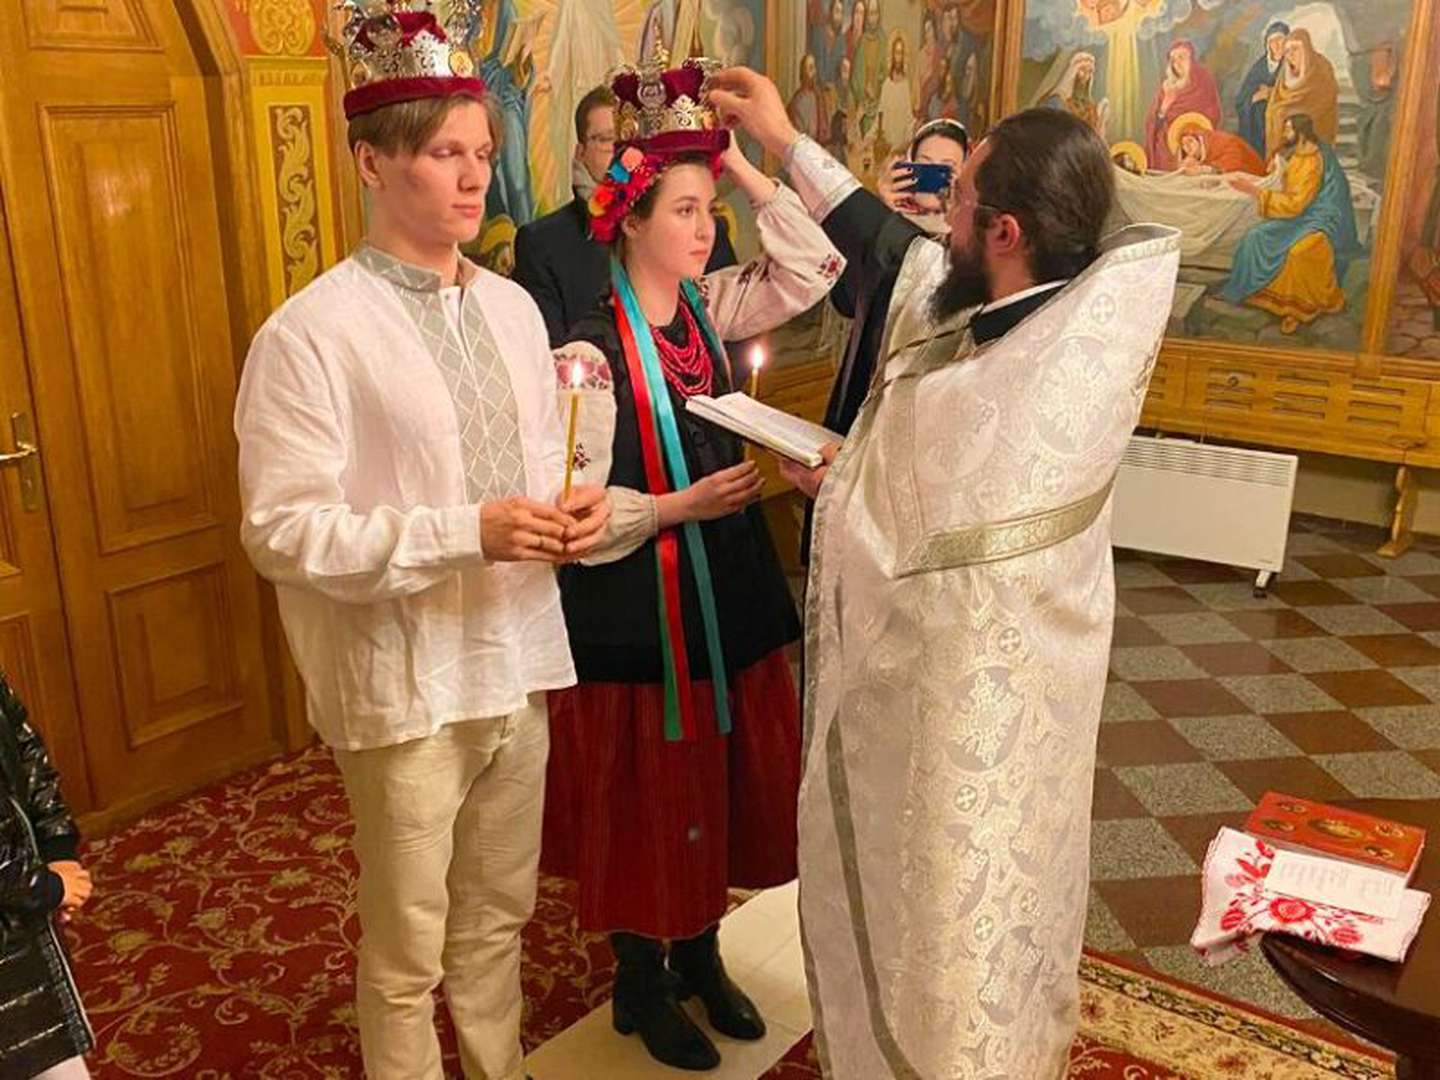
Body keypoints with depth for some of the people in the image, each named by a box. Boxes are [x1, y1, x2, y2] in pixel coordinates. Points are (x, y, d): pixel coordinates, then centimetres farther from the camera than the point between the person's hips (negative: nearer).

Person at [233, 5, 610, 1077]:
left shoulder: (513, 307, 7)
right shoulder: (312, 332, -14)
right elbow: (283, 529, -17)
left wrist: (576, 512, -7)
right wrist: (466, 535, -24)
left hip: (517, 660, 6)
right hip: (407, 681, -6)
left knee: (501, 913, 22)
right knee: (409, 950, 12)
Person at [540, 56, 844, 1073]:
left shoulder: (709, 309, 3)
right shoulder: (592, 348, -16)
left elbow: (812, 267, -1)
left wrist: (744, 166, -5)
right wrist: (680, 507, -25)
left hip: (729, 591, 7)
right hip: (638, 609, -6)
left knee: (724, 787, 18)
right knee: (646, 799, 9)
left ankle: (699, 954, 40)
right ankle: (641, 985, 31)